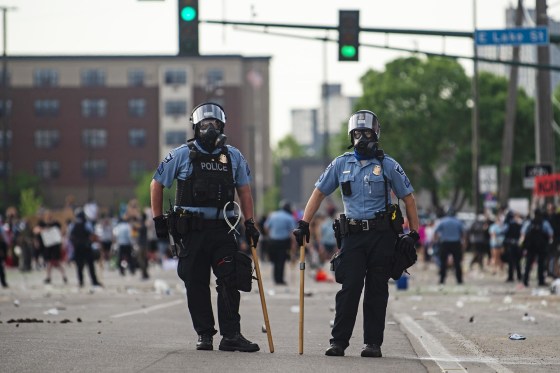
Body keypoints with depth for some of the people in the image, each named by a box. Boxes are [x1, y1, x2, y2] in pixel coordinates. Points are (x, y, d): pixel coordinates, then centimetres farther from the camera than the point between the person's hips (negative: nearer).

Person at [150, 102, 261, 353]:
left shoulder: (233, 156, 10)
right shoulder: (182, 155, 2)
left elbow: (244, 190, 16)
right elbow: (157, 184, 8)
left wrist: (250, 223, 9)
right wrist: (159, 219, 5)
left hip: (223, 229, 1)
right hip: (192, 230, -1)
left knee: (229, 282, -8)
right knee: (196, 285, 2)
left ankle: (231, 335, -8)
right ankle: (204, 335, 11)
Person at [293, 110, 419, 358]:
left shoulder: (388, 165, 3)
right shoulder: (341, 164, 9)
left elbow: (408, 198, 6)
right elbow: (319, 193, 13)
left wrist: (413, 233, 0)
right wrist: (304, 224, 4)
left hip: (382, 235, -1)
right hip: (352, 234, 1)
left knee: (377, 290, 1)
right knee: (349, 288, -7)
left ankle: (373, 342, 6)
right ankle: (339, 341, -5)